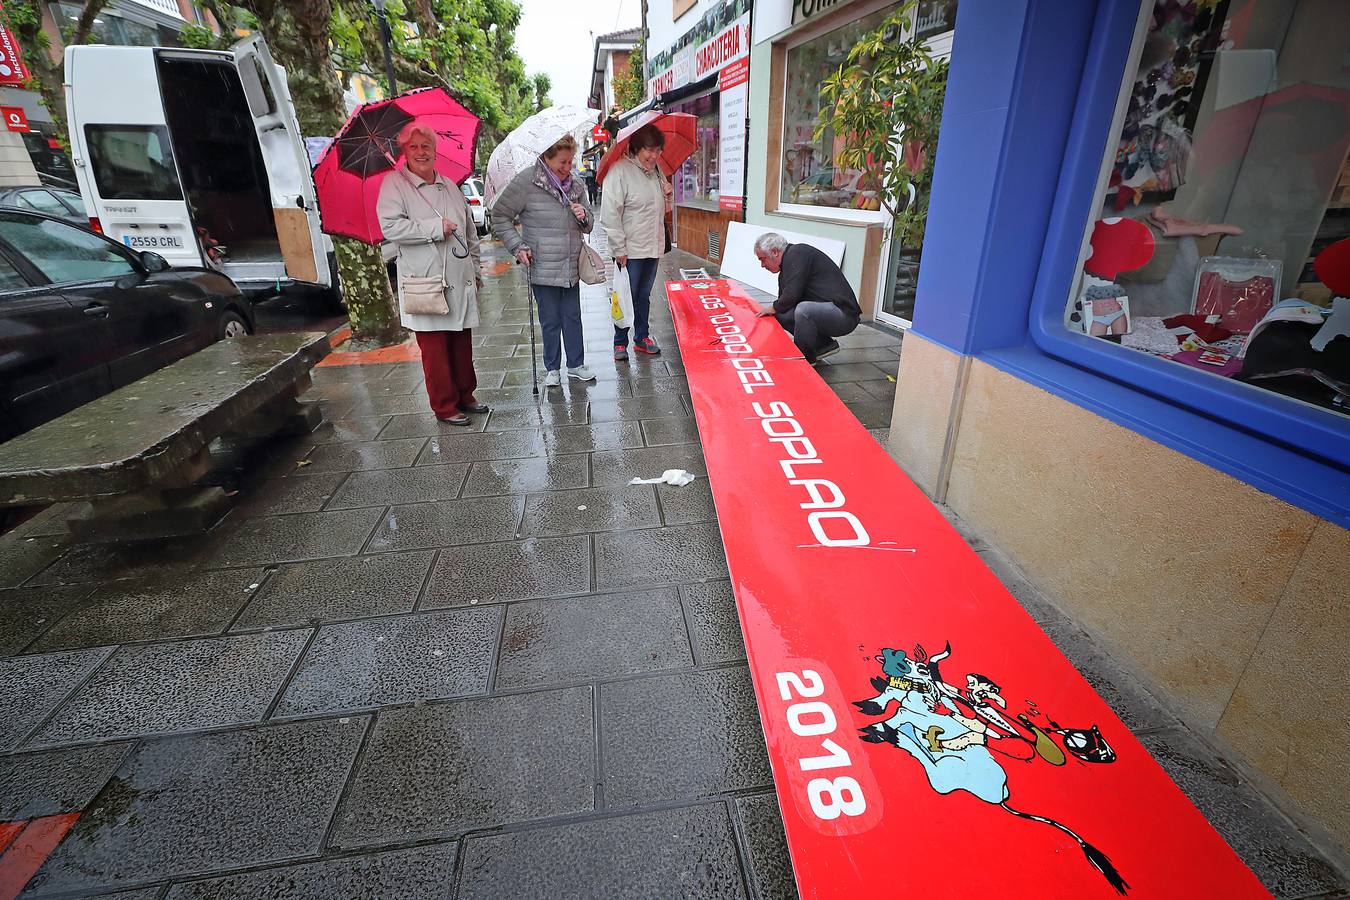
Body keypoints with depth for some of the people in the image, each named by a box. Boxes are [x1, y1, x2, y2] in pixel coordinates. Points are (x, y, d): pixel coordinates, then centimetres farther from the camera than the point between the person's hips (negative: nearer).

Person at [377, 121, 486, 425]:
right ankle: (444, 406, 9)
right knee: (435, 349, -2)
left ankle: (465, 396, 24)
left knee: (462, 344, 10)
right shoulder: (394, 184, -1)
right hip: (425, 283, -5)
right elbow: (390, 227, -14)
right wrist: (436, 227, -14)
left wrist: (475, 270, 20)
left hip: (460, 280, 5)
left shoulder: (450, 187, 17)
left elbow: (470, 232, 23)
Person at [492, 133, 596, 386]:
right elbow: (500, 216, -2)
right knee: (550, 321, 5)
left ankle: (576, 365, 23)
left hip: (572, 267, 4)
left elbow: (589, 225, 19)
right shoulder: (526, 181, -8)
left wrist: (584, 216, -5)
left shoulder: (576, 185, 8)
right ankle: (552, 369, 20)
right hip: (543, 268, -4)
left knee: (573, 317, 10)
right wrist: (518, 246, -10)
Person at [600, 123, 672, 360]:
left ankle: (641, 338, 28)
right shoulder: (620, 171, -13)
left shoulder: (657, 171, 11)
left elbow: (663, 209, 24)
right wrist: (619, 249, -18)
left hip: (653, 247, 7)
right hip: (630, 250, -7)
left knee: (644, 296, 16)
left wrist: (667, 196, 1)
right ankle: (620, 342, 15)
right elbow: (610, 214, -16)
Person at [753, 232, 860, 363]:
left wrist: (774, 308, -5)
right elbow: (785, 301, 20)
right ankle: (824, 344, 10)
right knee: (780, 314, 5)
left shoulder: (797, 254, -13)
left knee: (803, 310, -35)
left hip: (845, 314, -10)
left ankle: (804, 359, -13)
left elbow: (792, 295, -22)